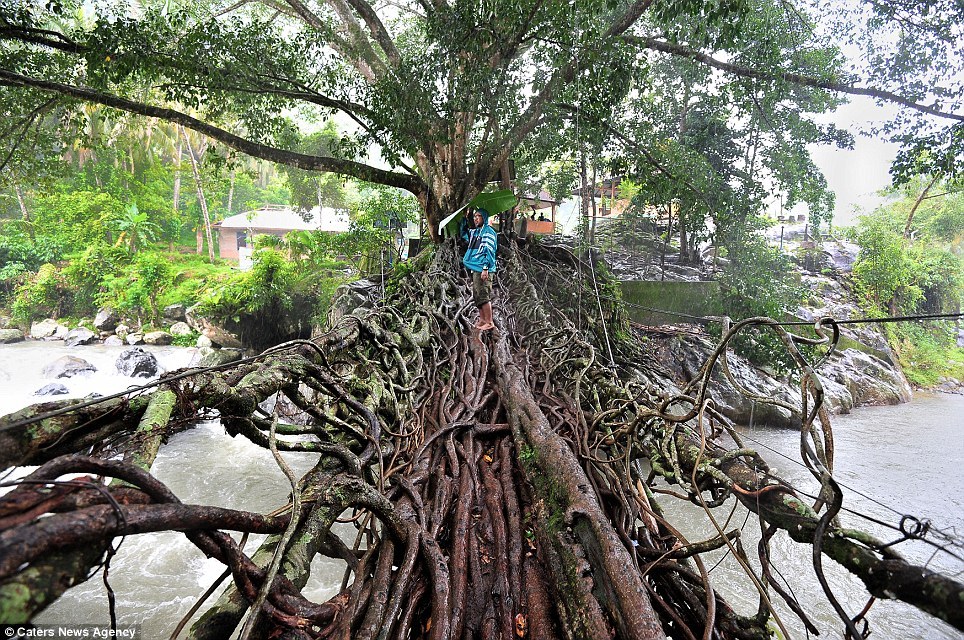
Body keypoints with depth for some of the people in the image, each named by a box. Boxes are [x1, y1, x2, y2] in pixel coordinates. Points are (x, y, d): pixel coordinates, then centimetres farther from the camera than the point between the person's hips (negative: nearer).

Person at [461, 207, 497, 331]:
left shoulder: (488, 231, -8)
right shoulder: (474, 231, 18)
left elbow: (489, 251, -15)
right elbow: (463, 234, 35)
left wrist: (485, 268, -22)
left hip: (482, 269, -9)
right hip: (475, 268, 9)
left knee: (483, 295, -9)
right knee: (477, 296, 13)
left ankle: (489, 322, -4)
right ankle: (482, 319, 22)